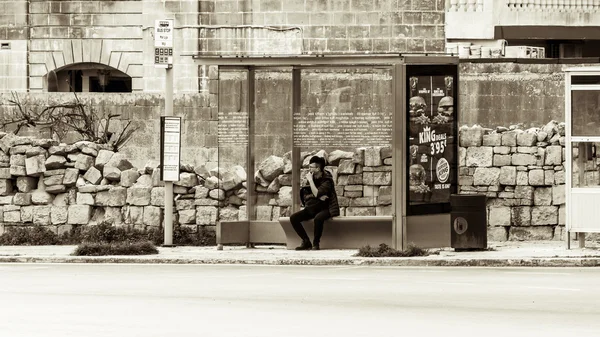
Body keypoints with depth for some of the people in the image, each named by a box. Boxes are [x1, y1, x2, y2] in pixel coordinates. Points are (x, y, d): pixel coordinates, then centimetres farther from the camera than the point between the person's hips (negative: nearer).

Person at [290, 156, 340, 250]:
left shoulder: (327, 180, -13)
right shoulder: (312, 178, 6)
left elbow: (316, 193, -26)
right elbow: (305, 196, 3)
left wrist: (310, 180, -18)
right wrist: (318, 196, -14)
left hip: (325, 208, -7)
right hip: (312, 208, 7)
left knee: (318, 218, -41)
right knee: (293, 218, -15)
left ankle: (316, 243, -22)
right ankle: (306, 242, -9)